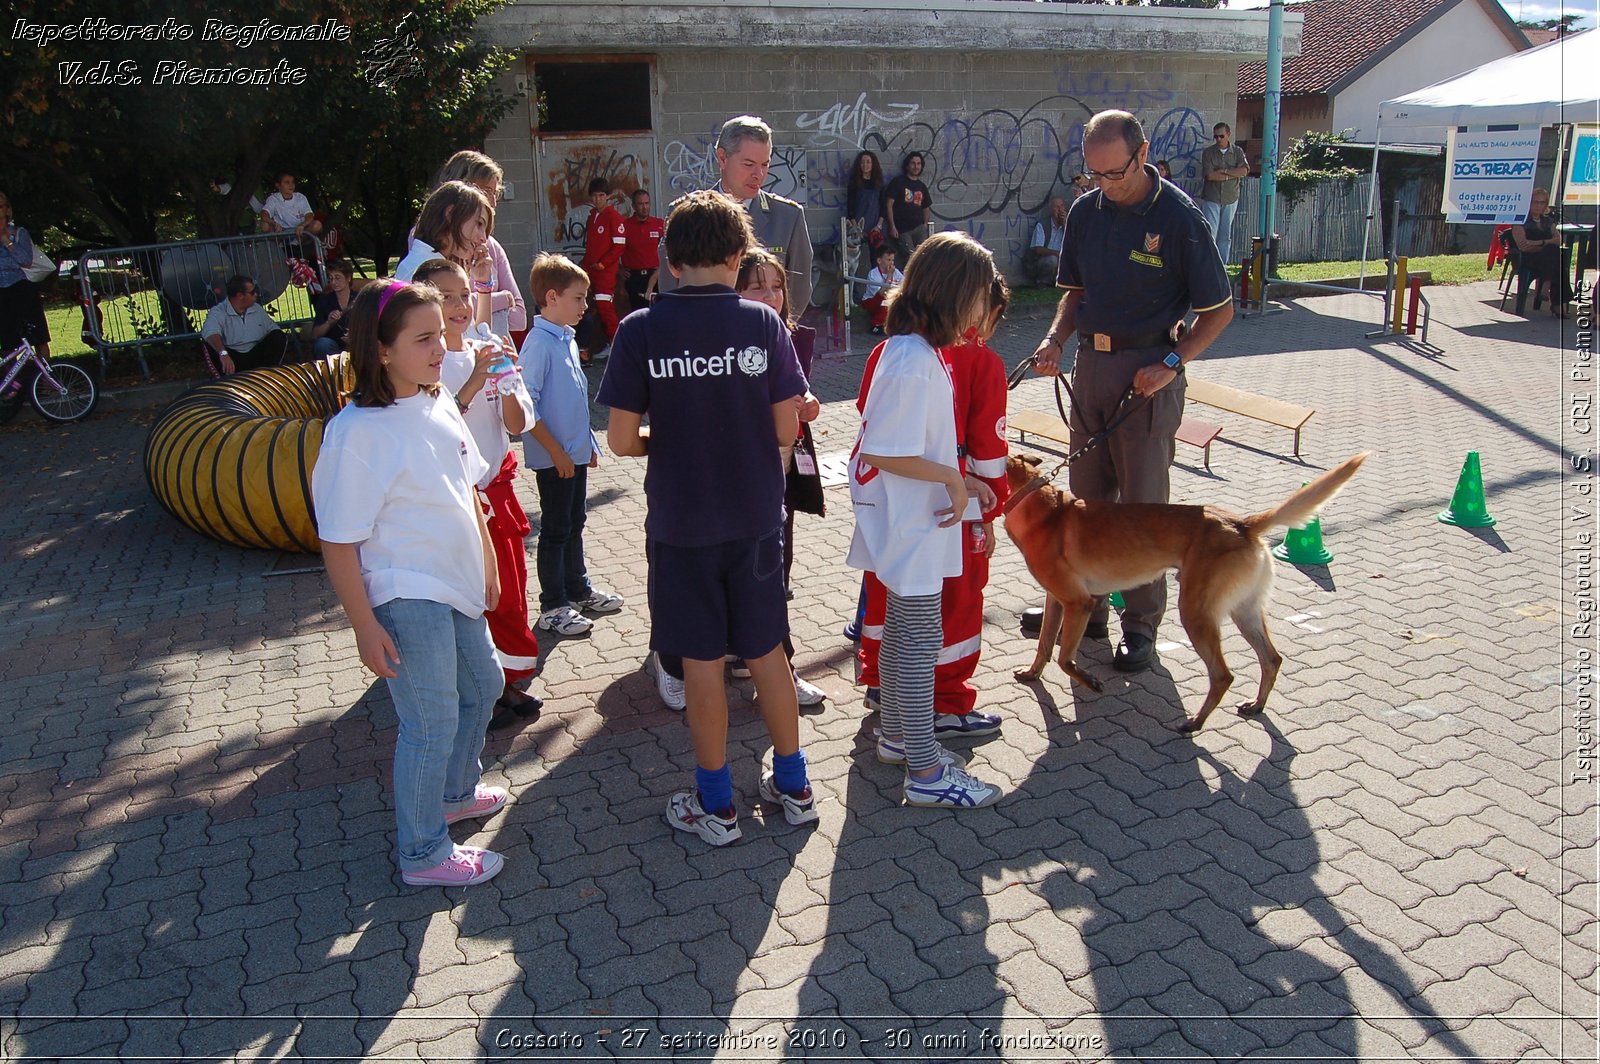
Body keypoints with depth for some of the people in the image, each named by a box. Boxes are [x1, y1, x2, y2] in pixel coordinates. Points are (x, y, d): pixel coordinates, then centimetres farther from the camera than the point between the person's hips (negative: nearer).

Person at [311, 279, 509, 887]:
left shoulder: (439, 404, 1)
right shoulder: (356, 432, -21)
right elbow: (338, 543, -18)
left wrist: (487, 566, 17)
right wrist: (365, 627, -18)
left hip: (456, 585, 9)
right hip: (406, 599, -9)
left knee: (482, 687, 24)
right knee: (432, 724, 1)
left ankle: (454, 794, 48)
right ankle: (424, 854, 21)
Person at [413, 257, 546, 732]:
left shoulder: (491, 350, 3)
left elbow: (518, 425, 3)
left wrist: (508, 385, -15)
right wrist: (474, 382, -27)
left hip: (496, 491, 5)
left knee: (509, 590, 14)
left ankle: (509, 684, 31)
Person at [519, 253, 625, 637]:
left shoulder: (568, 339, 8)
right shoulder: (539, 343, -18)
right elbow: (526, 406, -21)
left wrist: (588, 442, 17)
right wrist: (556, 450, -19)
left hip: (576, 452, 8)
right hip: (554, 457, -8)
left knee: (575, 523, 19)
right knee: (555, 530, 2)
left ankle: (578, 589, 34)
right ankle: (552, 607, 13)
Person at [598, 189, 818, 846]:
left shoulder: (640, 331, -9)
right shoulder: (762, 323, -6)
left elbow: (621, 440, -10)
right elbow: (786, 429, -5)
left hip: (680, 522, -1)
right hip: (755, 517, 2)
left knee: (702, 658, 10)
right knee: (766, 651, 16)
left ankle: (715, 805, 22)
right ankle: (793, 786, 29)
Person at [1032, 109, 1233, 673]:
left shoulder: (1179, 216, -11)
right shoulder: (1085, 212, 5)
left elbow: (1219, 309, -6)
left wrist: (1171, 363, -17)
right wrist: (1055, 339, -3)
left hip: (1147, 372, -5)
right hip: (1089, 366, 6)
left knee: (1142, 504, 2)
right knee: (1087, 498, 12)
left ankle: (1141, 625, 14)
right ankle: (1087, 606, 27)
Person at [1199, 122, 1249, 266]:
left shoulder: (1237, 151, 5)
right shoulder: (1208, 152, -2)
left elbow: (1244, 171, -10)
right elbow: (1209, 175, -15)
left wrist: (1223, 171, -15)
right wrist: (1232, 174, -10)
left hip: (1230, 200, 3)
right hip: (1211, 199, -3)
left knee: (1225, 236, 7)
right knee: (1210, 234, -11)